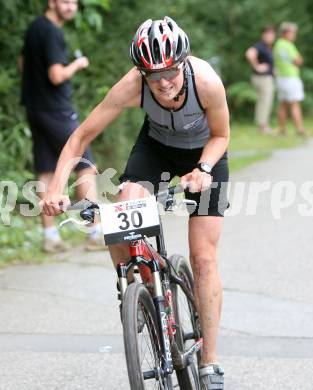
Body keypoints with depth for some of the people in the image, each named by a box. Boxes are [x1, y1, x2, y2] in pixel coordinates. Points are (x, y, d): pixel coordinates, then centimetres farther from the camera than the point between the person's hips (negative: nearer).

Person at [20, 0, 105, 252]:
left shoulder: (35, 28, 13)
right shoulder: (52, 33, -17)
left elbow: (23, 65, 25)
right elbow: (57, 75, -22)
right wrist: (77, 65, -7)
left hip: (35, 108, 9)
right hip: (56, 111, -9)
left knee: (46, 173, 7)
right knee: (86, 167, -1)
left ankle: (50, 235, 7)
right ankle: (96, 233, -1)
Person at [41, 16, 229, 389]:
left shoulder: (207, 82, -35)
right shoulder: (132, 86, -33)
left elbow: (221, 135, -16)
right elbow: (82, 135, -26)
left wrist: (203, 169, -34)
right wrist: (56, 187, -37)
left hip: (203, 152, -1)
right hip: (155, 145, 2)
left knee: (203, 259, -7)